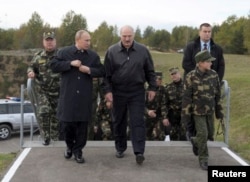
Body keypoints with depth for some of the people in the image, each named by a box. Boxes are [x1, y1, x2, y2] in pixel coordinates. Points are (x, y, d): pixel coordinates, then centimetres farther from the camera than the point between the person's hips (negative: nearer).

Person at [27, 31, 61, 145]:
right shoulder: (38, 56, 4)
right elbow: (31, 67, 15)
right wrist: (31, 72, -9)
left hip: (58, 92, -1)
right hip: (43, 91, 1)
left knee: (56, 115, 10)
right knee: (42, 112, -16)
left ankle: (55, 138, 26)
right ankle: (46, 137, 1)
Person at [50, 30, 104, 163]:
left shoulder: (93, 55, 6)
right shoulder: (64, 52, 0)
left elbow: (101, 71, 7)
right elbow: (54, 66, -6)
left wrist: (89, 70, -11)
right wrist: (70, 63, -15)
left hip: (85, 97, 2)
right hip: (68, 95, -1)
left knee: (82, 124, 3)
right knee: (67, 123, 6)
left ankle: (78, 150, 17)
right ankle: (70, 146, 30)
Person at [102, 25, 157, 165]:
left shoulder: (143, 50, 1)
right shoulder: (112, 51, -2)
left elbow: (150, 71, 6)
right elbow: (107, 73, -1)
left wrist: (152, 88, 3)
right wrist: (107, 90, -7)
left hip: (137, 92, -1)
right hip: (118, 92, 1)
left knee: (137, 121, -4)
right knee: (119, 121, 11)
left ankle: (139, 152, -4)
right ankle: (120, 148, 27)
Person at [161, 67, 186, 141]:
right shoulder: (168, 87, 6)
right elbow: (164, 103, 6)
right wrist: (164, 117, -1)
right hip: (173, 115, 2)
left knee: (183, 136, -8)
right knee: (173, 136, 8)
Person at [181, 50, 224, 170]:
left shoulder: (214, 75, -3)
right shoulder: (191, 77, -14)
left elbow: (217, 94, 5)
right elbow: (186, 97, -11)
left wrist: (219, 111, 9)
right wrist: (185, 114, -10)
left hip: (210, 110, 5)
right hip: (198, 110, -4)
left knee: (210, 134, 13)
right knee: (203, 134, -7)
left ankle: (195, 142, 43)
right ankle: (203, 158, 11)